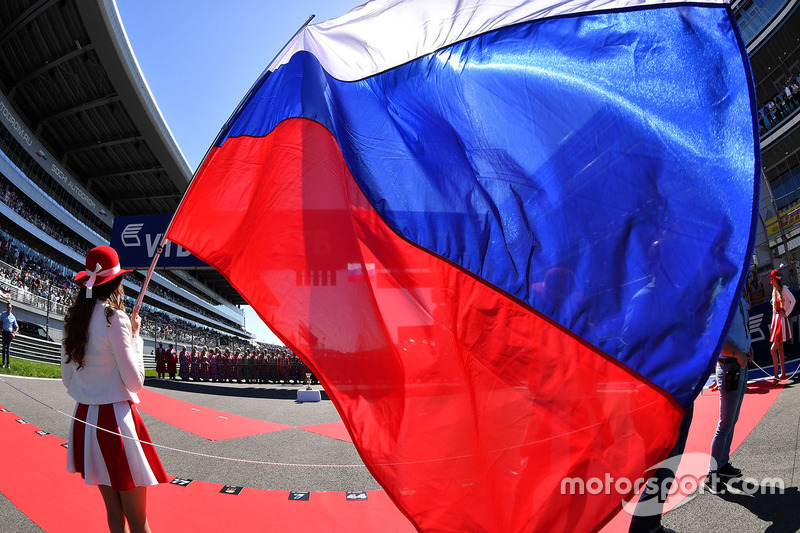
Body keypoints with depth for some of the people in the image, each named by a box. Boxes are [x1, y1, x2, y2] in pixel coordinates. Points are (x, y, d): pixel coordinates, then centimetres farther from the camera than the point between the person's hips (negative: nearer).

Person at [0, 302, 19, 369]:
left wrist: (14, 333, -8)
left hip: (10, 333, 0)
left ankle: (8, 363, 5)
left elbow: (17, 327, 6)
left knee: (8, 348, 3)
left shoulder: (13, 317, -1)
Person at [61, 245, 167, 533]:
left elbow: (67, 379, 15)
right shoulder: (114, 317, -15)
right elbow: (135, 380, -13)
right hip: (116, 418, -7)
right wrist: (135, 335, -4)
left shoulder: (73, 319, 7)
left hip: (85, 419, 8)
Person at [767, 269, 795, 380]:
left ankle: (776, 374, -9)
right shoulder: (774, 291, 15)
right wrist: (773, 322, 15)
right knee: (780, 349, 11)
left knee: (773, 350, -12)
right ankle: (783, 374, 17)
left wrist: (786, 313, -14)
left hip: (782, 320, -8)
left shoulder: (784, 288, -8)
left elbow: (793, 300, -19)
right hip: (776, 320, 8)